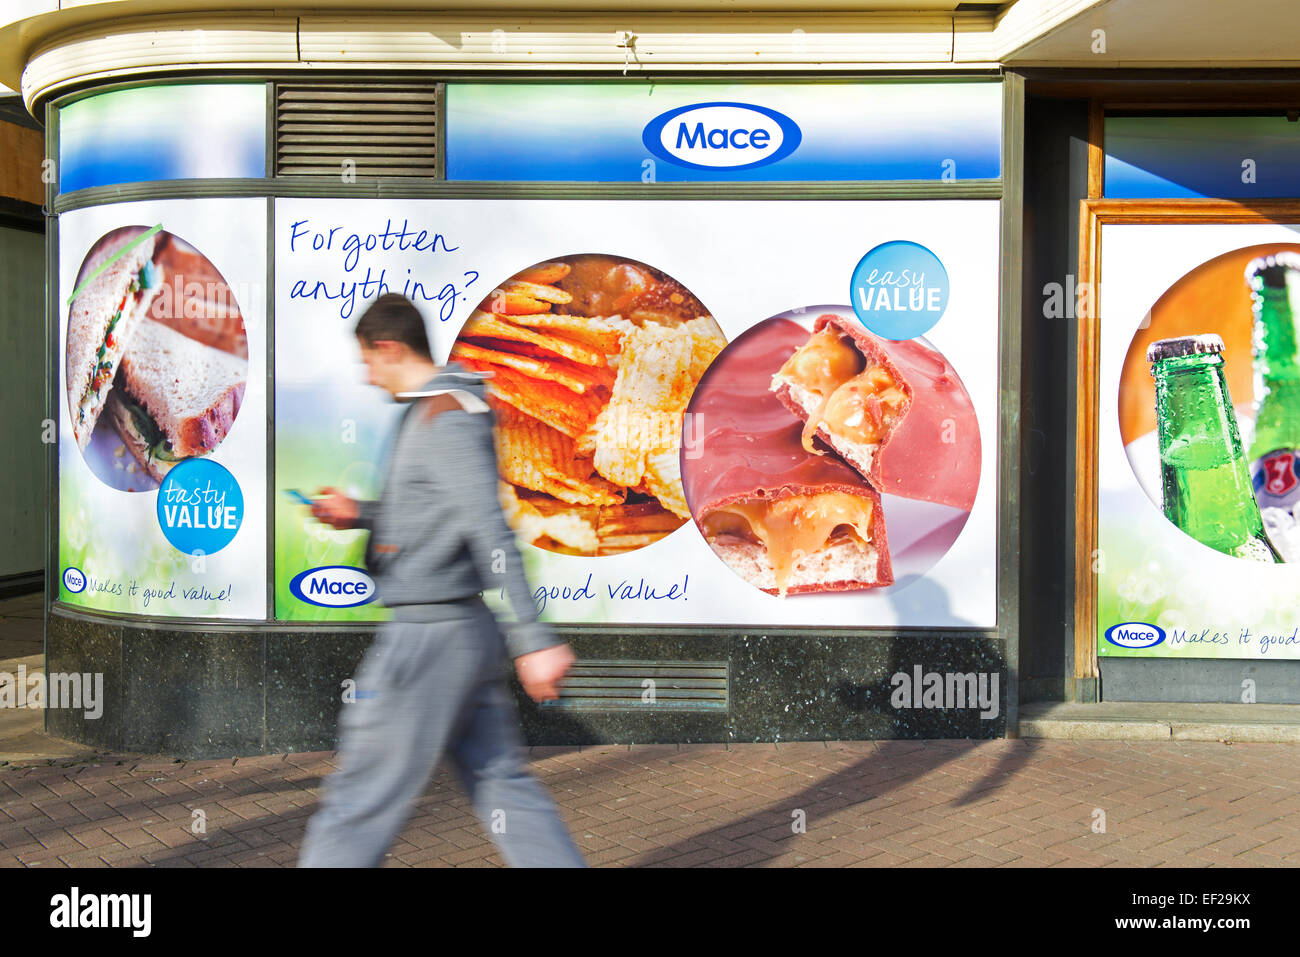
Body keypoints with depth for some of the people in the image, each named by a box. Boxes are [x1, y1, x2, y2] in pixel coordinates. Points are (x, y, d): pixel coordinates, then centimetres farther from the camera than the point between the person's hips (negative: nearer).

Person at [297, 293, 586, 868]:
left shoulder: (444, 421, -16)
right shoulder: (441, 411, 15)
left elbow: (490, 533, -23)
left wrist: (532, 641, -26)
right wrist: (361, 516, 16)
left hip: (429, 634, -10)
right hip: (468, 630, 10)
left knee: (360, 799, 3)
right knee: (500, 784, 12)